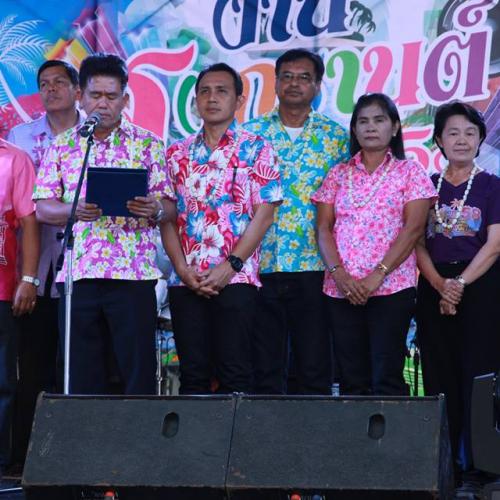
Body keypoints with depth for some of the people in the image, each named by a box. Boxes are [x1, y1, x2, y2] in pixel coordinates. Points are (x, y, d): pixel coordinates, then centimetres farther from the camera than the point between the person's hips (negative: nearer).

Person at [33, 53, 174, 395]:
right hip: (76, 274, 2)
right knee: (82, 374, 5)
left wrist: (154, 210, -20)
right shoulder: (62, 146, 12)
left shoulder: (147, 144, 8)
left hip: (133, 274, -2)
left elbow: (168, 206, 3)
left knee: (139, 369, -2)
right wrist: (74, 210, -15)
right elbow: (43, 208, 6)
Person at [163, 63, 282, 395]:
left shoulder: (256, 150, 3)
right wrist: (183, 269, -5)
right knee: (193, 375, 5)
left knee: (234, 374, -4)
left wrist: (230, 267, -12)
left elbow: (264, 214, -4)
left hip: (236, 279, -3)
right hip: (186, 281, 3)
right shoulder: (178, 153, 14)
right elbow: (167, 215, 9)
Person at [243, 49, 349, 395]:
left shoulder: (337, 138, 6)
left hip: (314, 270, -1)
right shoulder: (252, 134, 9)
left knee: (314, 372, 2)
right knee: (265, 370, 6)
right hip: (260, 267, 1)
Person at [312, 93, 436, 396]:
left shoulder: (409, 172, 5)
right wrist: (339, 274, -10)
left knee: (387, 379, -6)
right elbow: (324, 228, 7)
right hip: (341, 290, 3)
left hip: (392, 288, -3)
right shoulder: (338, 175, 14)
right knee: (352, 379, 3)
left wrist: (377, 275, -14)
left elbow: (413, 228, -5)